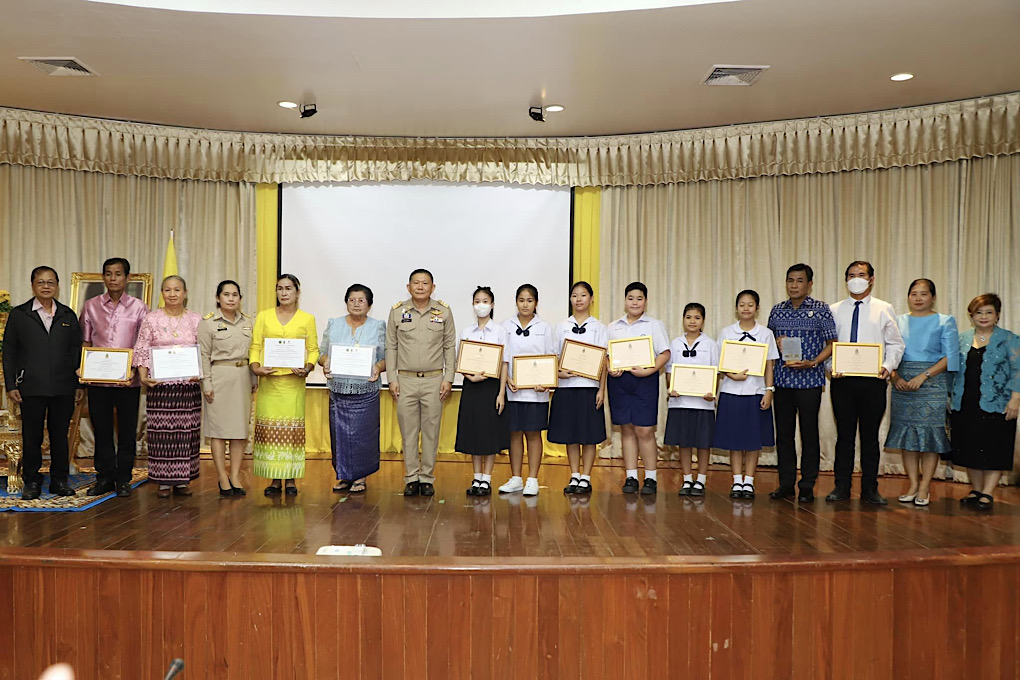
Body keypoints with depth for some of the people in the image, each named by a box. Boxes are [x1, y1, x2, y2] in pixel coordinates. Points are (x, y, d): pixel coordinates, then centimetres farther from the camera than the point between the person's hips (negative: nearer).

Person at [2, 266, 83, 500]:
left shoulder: (68, 315, 10)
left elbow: (77, 351, 11)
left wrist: (79, 384, 6)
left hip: (63, 388, 1)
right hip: (31, 387, -1)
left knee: (60, 434, 7)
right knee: (31, 436, 5)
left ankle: (59, 479, 17)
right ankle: (31, 481, 16)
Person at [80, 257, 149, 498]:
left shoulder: (138, 307, 2)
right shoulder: (91, 306, 8)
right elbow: (85, 342, 12)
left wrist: (136, 370, -13)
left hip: (128, 380, -2)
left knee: (127, 431, 4)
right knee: (101, 429, 8)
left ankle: (123, 478, 15)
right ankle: (104, 477, 19)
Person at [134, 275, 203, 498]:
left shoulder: (196, 320, 7)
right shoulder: (151, 319, 5)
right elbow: (141, 350, 4)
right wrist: (143, 377, -8)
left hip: (189, 385, 1)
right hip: (159, 384, -1)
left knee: (187, 430, 3)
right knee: (161, 431, 0)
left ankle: (182, 479, 12)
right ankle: (163, 481, 9)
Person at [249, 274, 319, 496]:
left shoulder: (307, 319, 9)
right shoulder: (264, 316, 12)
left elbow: (313, 349, 7)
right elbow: (255, 346, 8)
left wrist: (308, 367, -11)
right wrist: (255, 367, -9)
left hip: (293, 380, -1)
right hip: (269, 380, 1)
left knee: (293, 427, -3)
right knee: (269, 426, -1)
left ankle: (290, 479, 8)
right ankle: (275, 479, 9)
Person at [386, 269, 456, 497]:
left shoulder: (444, 311, 3)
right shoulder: (397, 311, 3)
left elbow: (450, 347, 6)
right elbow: (391, 347, 6)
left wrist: (448, 378, -1)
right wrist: (392, 379, 1)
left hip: (434, 380, 0)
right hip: (406, 380, 0)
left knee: (431, 431, 4)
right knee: (408, 431, 4)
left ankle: (427, 478, 14)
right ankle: (411, 478, 14)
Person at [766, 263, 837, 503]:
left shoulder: (821, 309, 0)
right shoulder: (777, 310, 10)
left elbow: (831, 344, -1)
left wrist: (813, 362, -16)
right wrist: (775, 344, -4)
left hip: (810, 380, -3)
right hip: (782, 380, 4)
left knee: (809, 433, 1)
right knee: (783, 433, 7)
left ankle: (807, 486, 11)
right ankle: (786, 483, 17)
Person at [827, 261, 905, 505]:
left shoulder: (884, 309, 6)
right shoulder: (834, 310, 9)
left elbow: (896, 344, 5)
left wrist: (887, 366, -12)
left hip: (873, 380, -1)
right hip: (842, 380, 1)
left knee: (870, 436, 6)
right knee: (844, 435, 5)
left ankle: (870, 488, 15)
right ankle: (842, 487, 13)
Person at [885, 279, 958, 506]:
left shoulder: (945, 322, 4)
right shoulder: (899, 321, 12)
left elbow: (950, 356, -4)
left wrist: (923, 376, -15)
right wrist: (895, 377, -9)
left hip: (932, 383, -3)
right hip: (902, 384, 3)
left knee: (930, 435, -4)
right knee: (906, 435, 3)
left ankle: (924, 489, 3)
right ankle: (913, 485, 12)